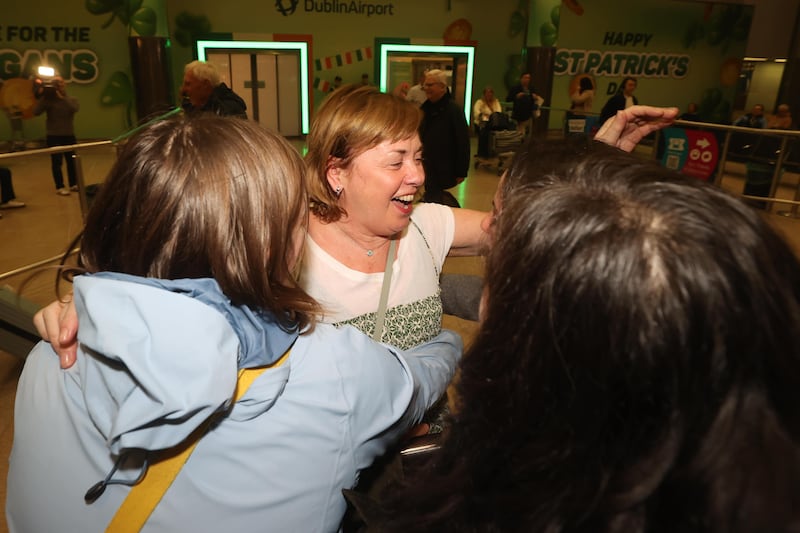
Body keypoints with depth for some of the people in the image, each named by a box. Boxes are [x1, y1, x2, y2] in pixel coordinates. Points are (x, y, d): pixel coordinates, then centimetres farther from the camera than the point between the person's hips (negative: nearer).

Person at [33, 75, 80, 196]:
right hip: (54, 136, -3)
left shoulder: (71, 99, 5)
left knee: (72, 160, 10)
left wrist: (62, 97, -22)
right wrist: (42, 96, -20)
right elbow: (36, 111, -15)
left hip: (69, 135, 3)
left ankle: (73, 184, 22)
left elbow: (75, 108, -18)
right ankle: (59, 187, 1)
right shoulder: (48, 100, -2)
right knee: (56, 162, -2)